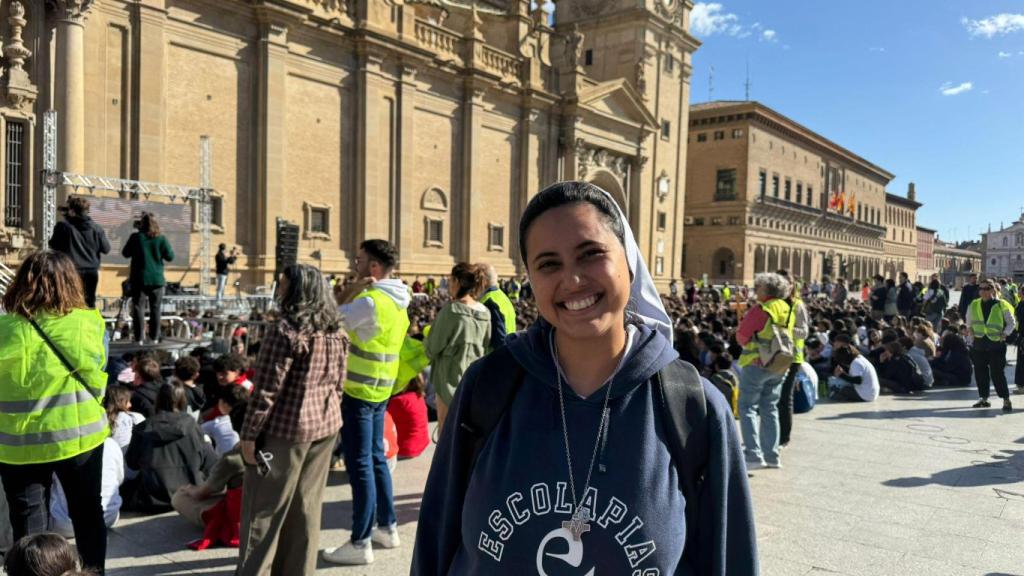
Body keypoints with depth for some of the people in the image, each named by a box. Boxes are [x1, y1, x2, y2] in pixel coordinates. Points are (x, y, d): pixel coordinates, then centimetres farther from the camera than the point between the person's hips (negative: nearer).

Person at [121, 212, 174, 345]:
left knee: (137, 307, 5)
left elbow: (125, 253, 6)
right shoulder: (161, 238, -4)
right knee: (155, 308, 9)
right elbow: (170, 257, 0)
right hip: (156, 279, 1)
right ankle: (155, 337, 9)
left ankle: (138, 338, 2)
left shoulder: (136, 237, -5)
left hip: (139, 278, -1)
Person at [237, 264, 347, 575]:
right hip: (326, 426, 7)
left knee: (264, 509, 5)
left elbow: (267, 389, -16)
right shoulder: (337, 331, 6)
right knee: (307, 508, 15)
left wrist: (249, 434, -10)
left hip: (285, 428, -7)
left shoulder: (287, 330, -16)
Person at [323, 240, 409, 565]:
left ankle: (360, 544, 8)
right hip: (379, 390, 9)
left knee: (359, 465, -1)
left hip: (359, 391, -9)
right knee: (376, 458, 18)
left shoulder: (370, 301, -21)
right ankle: (388, 528, 29)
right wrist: (355, 290, 2)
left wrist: (353, 290, -5)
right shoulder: (395, 301, 9)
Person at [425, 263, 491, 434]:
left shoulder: (451, 310, -18)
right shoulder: (484, 312, -2)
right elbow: (486, 346, 8)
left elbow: (432, 348, -11)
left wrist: (426, 341, 9)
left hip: (451, 379, -5)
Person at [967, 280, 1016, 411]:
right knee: (980, 372, 7)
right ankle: (984, 399, 18)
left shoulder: (1001, 305, -5)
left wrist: (1004, 334, -6)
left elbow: (1012, 323, 4)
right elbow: (969, 322, 21)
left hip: (996, 343, -4)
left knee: (997, 373, -7)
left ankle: (1006, 400, 3)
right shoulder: (973, 305, 6)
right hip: (978, 343, 4)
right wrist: (971, 332, 8)